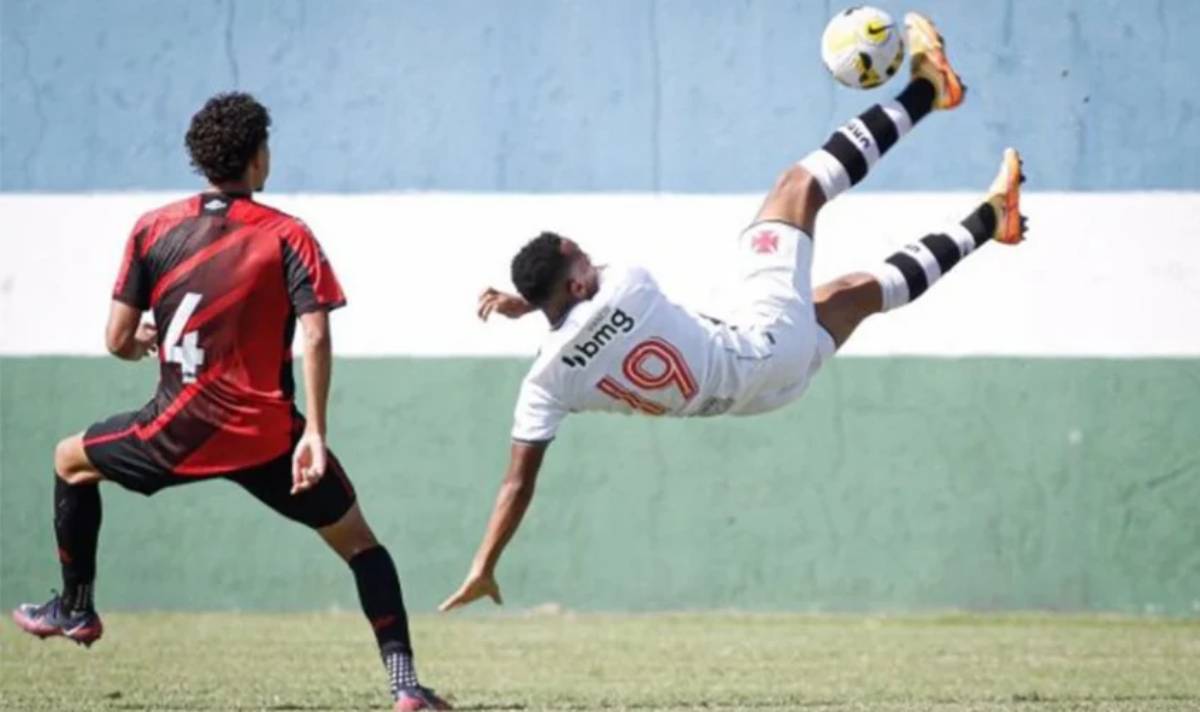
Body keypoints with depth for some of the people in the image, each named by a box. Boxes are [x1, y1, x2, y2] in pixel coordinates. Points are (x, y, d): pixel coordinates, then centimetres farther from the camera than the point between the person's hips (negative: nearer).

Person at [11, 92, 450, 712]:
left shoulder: (152, 230, 2)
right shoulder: (287, 236, -2)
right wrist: (314, 433, -15)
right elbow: (315, 337, -14)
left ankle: (75, 609, 35)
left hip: (181, 433, 1)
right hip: (269, 438, -1)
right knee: (358, 542, 14)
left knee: (70, 461, 30)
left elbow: (118, 341, 2)